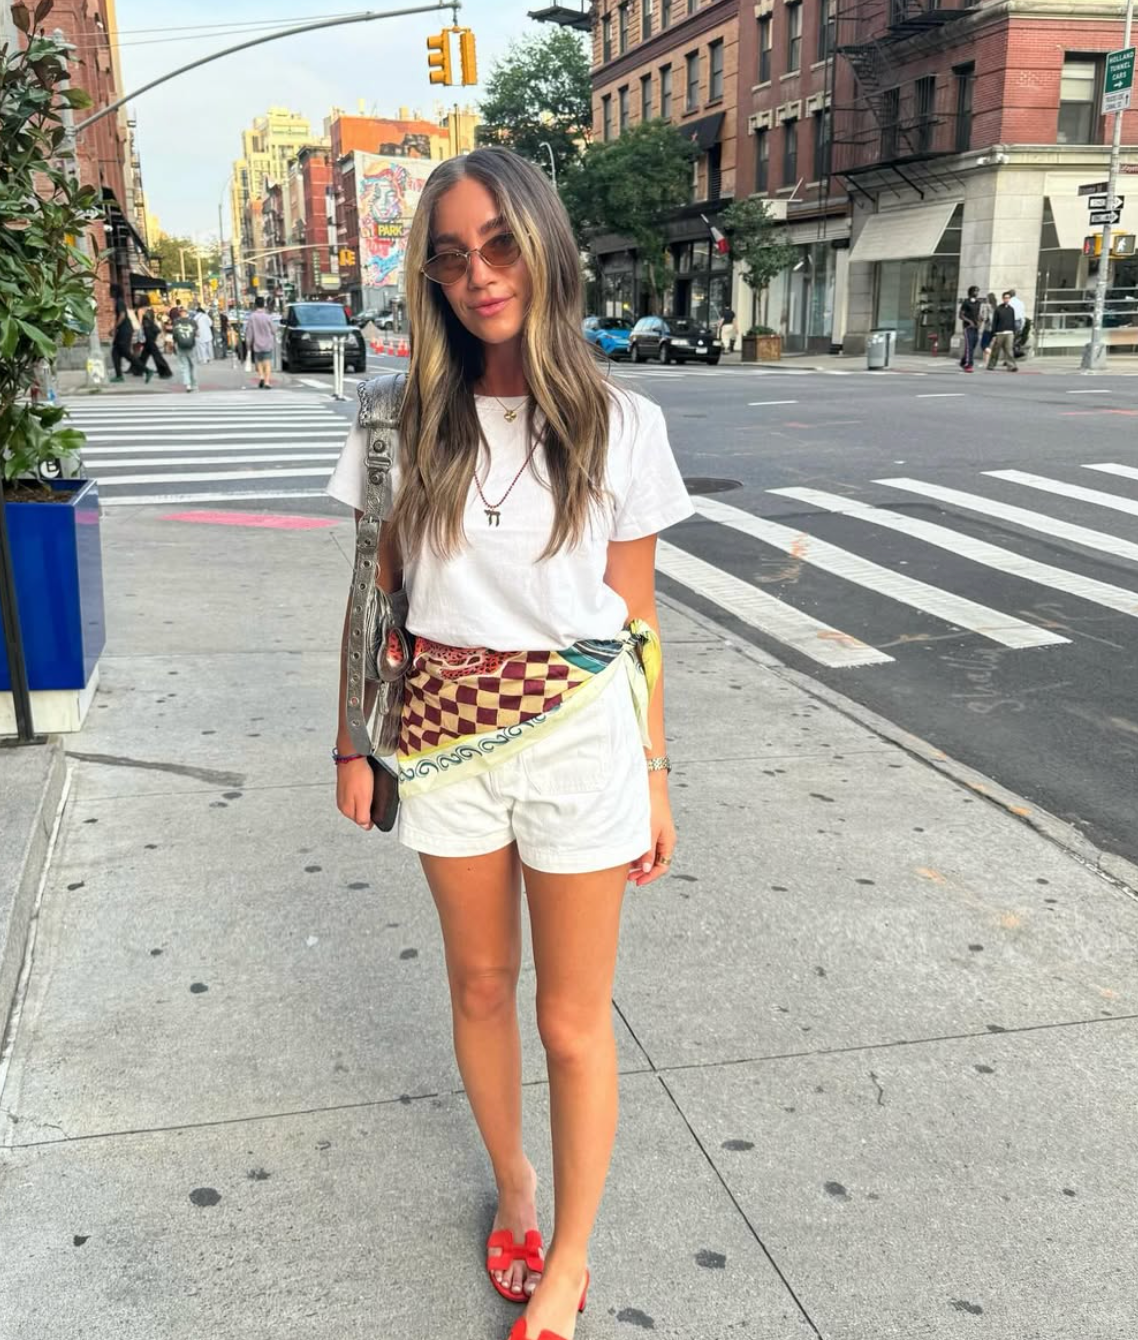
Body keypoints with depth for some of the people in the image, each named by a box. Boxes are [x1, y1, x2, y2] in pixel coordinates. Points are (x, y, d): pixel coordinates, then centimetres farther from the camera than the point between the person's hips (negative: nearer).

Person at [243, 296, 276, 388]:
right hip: (267, 344, 0)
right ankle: (267, 382, -9)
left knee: (259, 361, 17)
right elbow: (272, 330, 2)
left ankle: (261, 376, -2)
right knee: (267, 363, 0)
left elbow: (249, 332, -7)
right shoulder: (266, 316, -9)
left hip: (257, 344, 1)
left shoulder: (252, 317, -9)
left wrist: (249, 344, 3)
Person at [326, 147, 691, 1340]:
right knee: (479, 989, 19)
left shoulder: (620, 425, -5)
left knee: (574, 1021, 9)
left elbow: (636, 621, -1)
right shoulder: (409, 419, -1)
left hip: (578, 737, -2)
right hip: (445, 737, 2)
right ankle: (513, 1180, 46)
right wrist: (353, 743, 5)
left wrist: (654, 774, 1)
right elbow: (374, 594, 5)